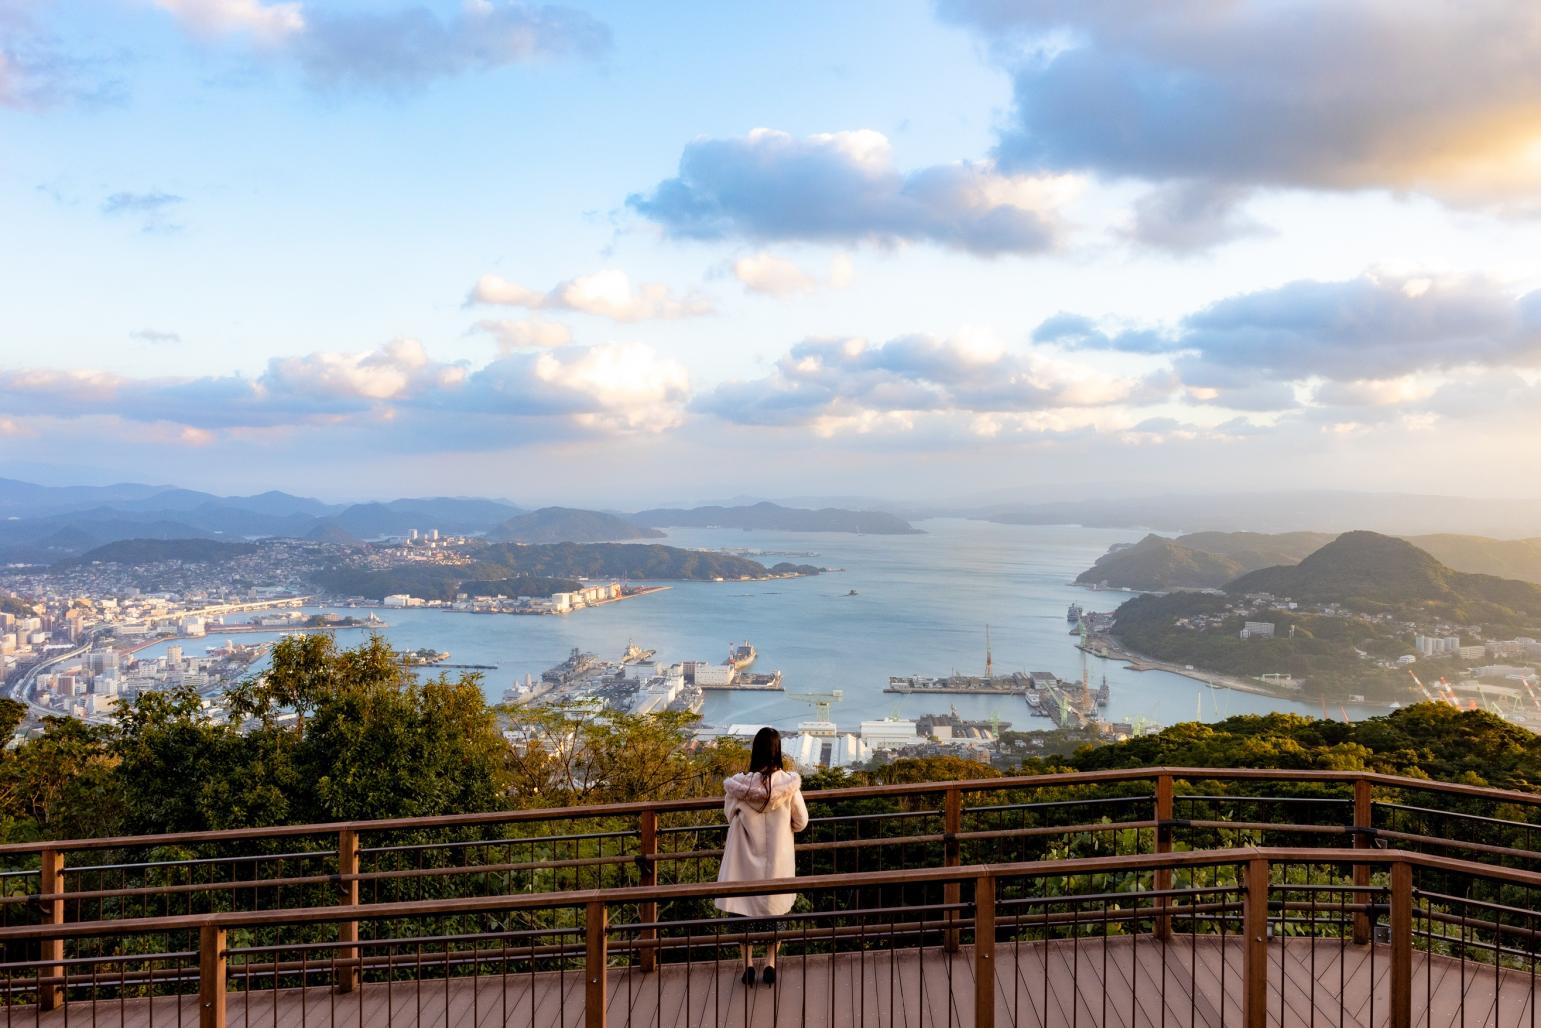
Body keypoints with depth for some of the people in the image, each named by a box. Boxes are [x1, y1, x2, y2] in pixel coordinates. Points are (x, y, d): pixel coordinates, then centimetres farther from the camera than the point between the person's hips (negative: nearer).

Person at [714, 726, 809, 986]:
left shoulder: (739, 784, -15)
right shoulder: (788, 783, -16)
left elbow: (730, 816, 2)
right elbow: (801, 821, -5)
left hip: (747, 858, 0)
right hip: (778, 858, 0)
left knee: (745, 907, 14)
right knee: (773, 907, 16)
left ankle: (748, 965, 18)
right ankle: (770, 964, 18)